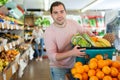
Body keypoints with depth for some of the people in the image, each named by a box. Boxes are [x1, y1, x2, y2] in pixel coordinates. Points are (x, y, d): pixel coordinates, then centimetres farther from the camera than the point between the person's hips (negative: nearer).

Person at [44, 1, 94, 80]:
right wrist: (71, 53, -36)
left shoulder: (73, 23, -9)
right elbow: (52, 56, -24)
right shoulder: (49, 32, -20)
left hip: (74, 64, 4)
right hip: (58, 67, -4)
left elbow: (85, 31, 9)